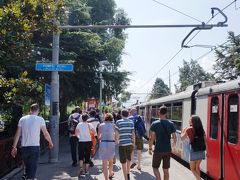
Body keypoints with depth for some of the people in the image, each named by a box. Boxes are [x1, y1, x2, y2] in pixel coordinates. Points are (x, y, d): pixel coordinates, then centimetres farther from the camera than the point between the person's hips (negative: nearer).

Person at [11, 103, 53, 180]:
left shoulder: (22, 119, 6)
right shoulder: (40, 119, -4)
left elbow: (17, 134, 5)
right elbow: (46, 134, -1)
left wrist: (14, 147, 11)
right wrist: (50, 143, 16)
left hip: (24, 148, 4)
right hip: (35, 147, -4)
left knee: (27, 167, 19)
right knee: (32, 169, 0)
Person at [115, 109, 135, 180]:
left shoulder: (118, 122, -5)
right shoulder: (131, 122, 3)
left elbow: (117, 134, -6)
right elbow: (133, 134, 3)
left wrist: (117, 140, 14)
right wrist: (133, 143, 14)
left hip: (122, 144, -3)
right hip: (130, 143, 3)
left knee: (123, 162, 5)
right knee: (128, 158, 26)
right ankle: (128, 174, 26)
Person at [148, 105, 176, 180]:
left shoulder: (154, 124, -10)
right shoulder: (171, 124, -2)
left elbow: (151, 138, -11)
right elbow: (174, 137, 2)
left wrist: (150, 148, 2)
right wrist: (174, 144, 23)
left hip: (158, 150, -3)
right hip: (168, 150, 3)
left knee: (155, 167, 12)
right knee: (166, 170, 13)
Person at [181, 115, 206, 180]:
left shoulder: (189, 129, -10)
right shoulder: (201, 129, 4)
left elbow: (182, 138, 1)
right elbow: (205, 141, 6)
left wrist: (183, 130, 16)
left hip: (193, 150, -5)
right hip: (201, 150, 5)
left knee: (192, 168, 9)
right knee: (197, 167, 22)